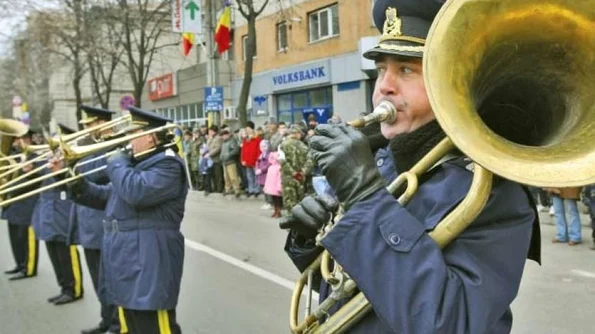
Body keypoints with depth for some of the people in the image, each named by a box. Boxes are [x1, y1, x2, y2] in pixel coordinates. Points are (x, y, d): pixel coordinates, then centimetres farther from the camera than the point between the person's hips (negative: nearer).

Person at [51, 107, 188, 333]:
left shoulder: (167, 165, -13)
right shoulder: (137, 163, 20)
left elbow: (136, 193, -29)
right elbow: (106, 197, 24)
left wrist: (117, 163, -11)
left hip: (148, 266, -10)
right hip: (127, 264, 10)